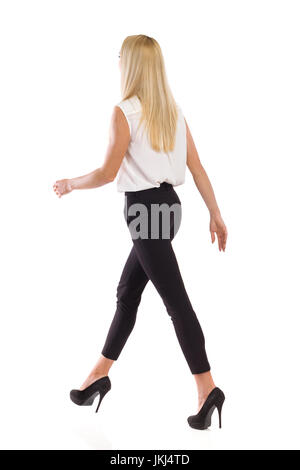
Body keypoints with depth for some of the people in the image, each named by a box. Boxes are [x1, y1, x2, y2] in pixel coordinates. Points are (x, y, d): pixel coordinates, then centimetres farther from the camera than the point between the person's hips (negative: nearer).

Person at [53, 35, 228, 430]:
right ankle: (100, 373, 30)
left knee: (176, 301, -5)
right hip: (168, 204, 8)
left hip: (144, 207, -8)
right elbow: (197, 167, 7)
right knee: (128, 291, 17)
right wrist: (215, 215, 11)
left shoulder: (125, 113, -12)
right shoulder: (173, 110, 9)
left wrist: (69, 185, 4)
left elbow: (107, 173, -14)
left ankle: (207, 388, 1)